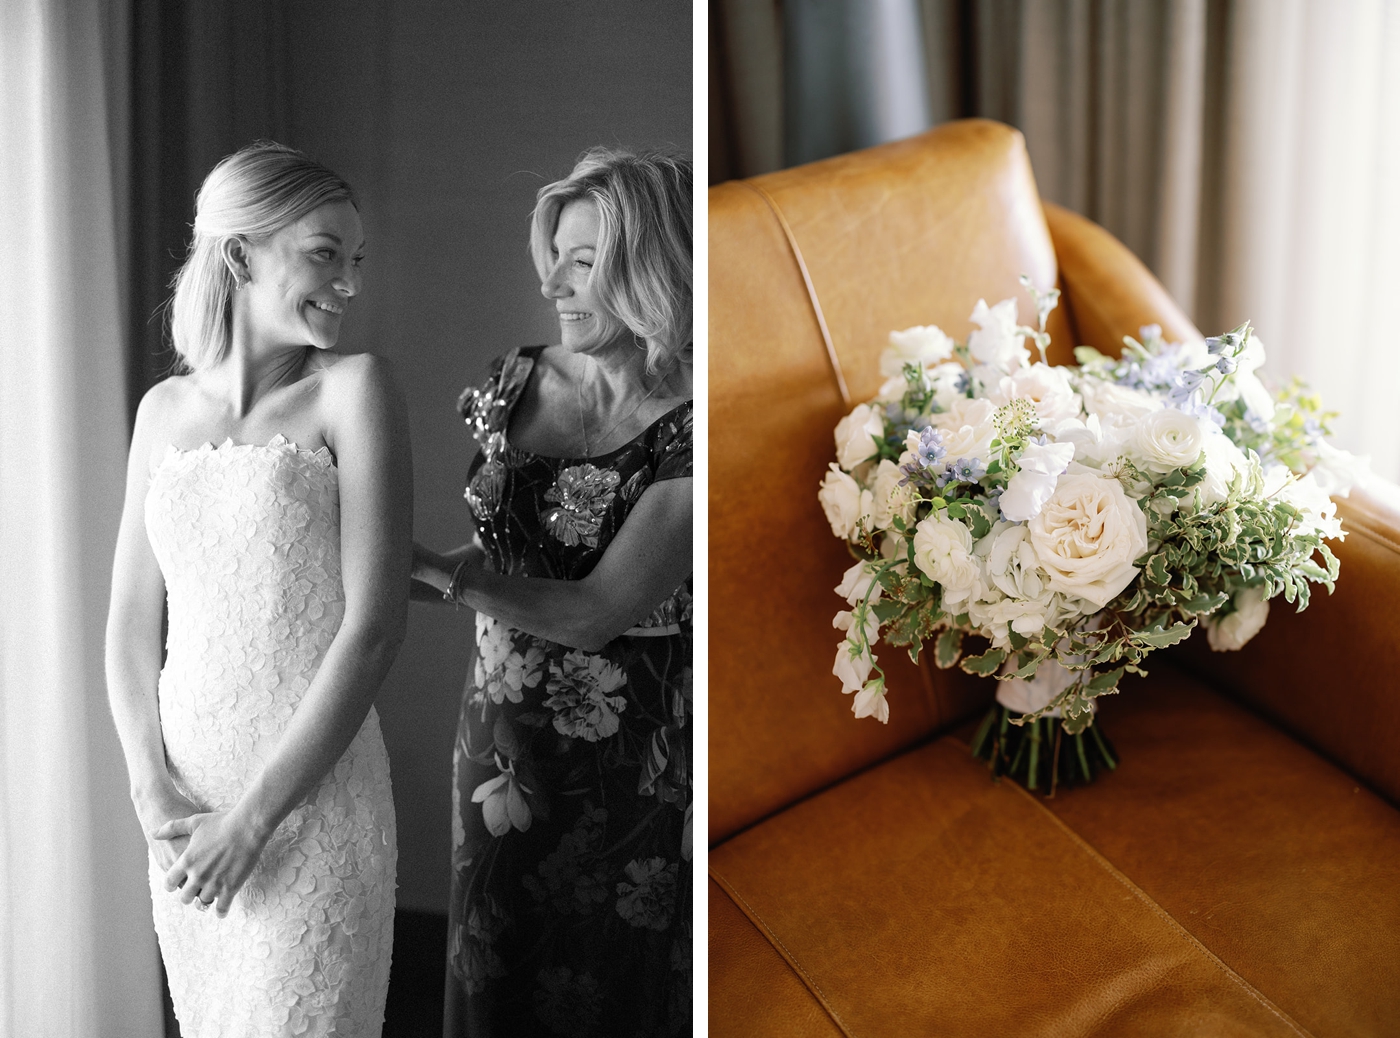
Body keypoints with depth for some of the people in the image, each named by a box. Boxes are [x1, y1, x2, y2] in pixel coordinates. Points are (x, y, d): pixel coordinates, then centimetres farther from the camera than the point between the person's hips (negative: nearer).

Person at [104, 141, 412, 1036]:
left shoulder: (354, 390, -7)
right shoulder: (166, 409, 7)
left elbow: (375, 625, -13)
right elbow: (133, 620, 8)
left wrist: (252, 819, -12)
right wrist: (156, 792, -6)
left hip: (314, 804, -4)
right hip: (188, 813, 4)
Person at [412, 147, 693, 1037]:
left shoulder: (690, 427, -16)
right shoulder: (520, 383, 1)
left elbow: (596, 612, -19)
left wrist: (423, 564, -19)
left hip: (632, 764, -5)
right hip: (505, 739, 5)